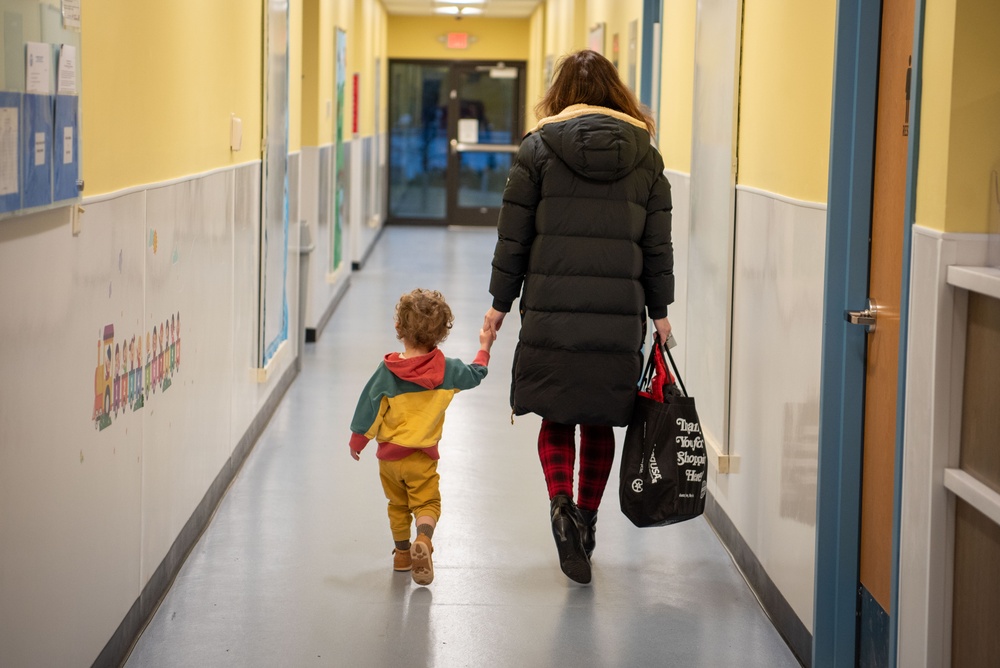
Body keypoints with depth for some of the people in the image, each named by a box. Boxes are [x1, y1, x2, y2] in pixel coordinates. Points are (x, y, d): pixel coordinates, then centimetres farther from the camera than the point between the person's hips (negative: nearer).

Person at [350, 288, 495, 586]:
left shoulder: (387, 371, -10)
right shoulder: (446, 370, -6)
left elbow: (369, 407, -4)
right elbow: (475, 374, 13)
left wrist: (357, 440, 10)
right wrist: (484, 348, 32)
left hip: (389, 454, 1)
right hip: (423, 456, -1)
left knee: (397, 505, 18)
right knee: (427, 503, 1)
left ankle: (402, 553, 29)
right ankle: (423, 540, -27)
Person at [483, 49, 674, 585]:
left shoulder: (538, 148, 0)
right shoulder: (645, 156, 6)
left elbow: (514, 236, -1)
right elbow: (657, 245, 6)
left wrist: (500, 302, 8)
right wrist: (659, 311, 13)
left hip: (551, 311, -2)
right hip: (620, 316, 2)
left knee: (556, 418, 9)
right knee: (599, 424, 14)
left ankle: (561, 503, -13)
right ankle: (586, 521, 21)